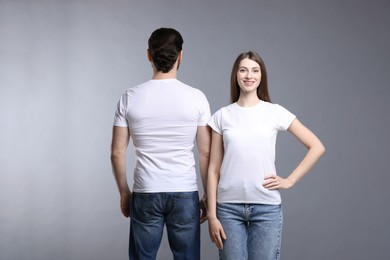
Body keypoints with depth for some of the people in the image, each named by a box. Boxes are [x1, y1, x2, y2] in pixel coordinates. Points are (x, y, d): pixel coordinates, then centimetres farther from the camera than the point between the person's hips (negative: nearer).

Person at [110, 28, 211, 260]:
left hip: (145, 195, 1)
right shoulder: (196, 97, -6)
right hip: (184, 195, 0)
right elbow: (206, 154, -4)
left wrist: (124, 192, 12)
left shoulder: (130, 97, -4)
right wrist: (209, 196, 6)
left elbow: (117, 152, -1)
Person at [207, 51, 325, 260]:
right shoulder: (222, 116, 4)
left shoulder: (275, 112, 2)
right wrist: (212, 215, -1)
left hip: (267, 206, 0)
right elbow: (213, 169, 4)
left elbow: (317, 147, 5)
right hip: (229, 206, 1)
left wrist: (289, 180, -1)